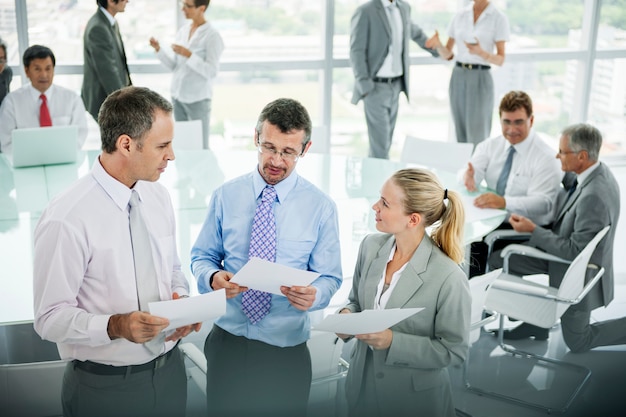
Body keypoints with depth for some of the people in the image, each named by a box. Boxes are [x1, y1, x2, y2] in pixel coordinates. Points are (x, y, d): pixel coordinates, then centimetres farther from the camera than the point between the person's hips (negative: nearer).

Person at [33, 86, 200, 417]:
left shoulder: (159, 198, 0)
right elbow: (51, 317, -16)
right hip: (105, 388, -5)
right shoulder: (67, 220, -21)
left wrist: (182, 301, -8)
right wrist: (115, 326, -31)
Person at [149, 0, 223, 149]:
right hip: (178, 96, 6)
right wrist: (159, 49, -3)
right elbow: (174, 66, 11)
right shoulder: (183, 31, 8)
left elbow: (212, 72, -15)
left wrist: (189, 55, -22)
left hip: (198, 99, -6)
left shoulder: (212, 36, -10)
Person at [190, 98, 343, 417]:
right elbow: (201, 256, 6)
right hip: (226, 341, 2)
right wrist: (213, 277, -17)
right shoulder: (226, 196, -1)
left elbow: (329, 277, -2)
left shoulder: (321, 207, -6)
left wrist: (314, 295, -24)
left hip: (286, 350, -1)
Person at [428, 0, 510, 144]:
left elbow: (500, 60, -8)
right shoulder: (460, 15, 7)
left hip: (480, 80, -4)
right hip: (457, 78, 4)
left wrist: (481, 53, -28)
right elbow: (447, 54, 9)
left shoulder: (499, 18, -5)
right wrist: (438, 45, -14)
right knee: (462, 137, 7)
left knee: (478, 139, -7)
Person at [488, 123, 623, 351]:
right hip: (567, 250, 9)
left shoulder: (594, 196, -36)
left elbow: (574, 250, -29)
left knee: (577, 342, 11)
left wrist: (533, 230, -22)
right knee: (499, 258, 3)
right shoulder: (596, 172, -8)